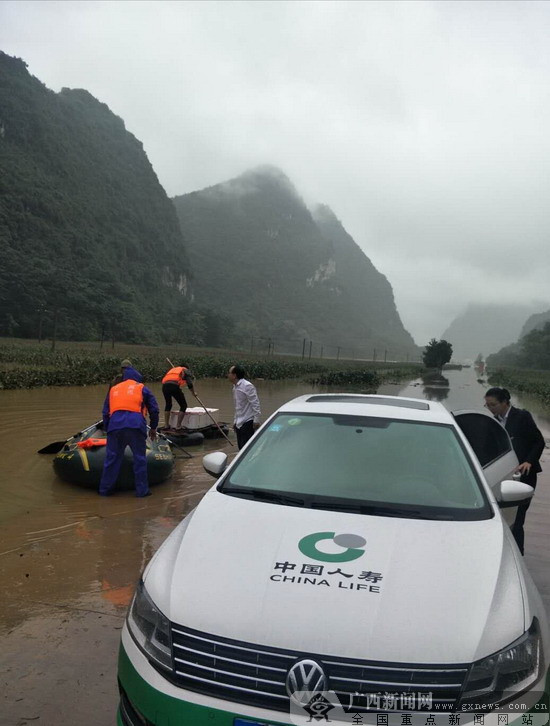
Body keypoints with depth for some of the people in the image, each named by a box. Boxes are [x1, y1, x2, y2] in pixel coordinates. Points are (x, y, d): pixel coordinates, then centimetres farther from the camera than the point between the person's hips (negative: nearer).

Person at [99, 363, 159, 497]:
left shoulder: (113, 389, 27)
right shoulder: (142, 388, 18)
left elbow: (105, 412, 27)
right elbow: (154, 409, 15)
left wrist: (106, 429, 34)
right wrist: (153, 428, 25)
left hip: (115, 425, 3)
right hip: (136, 425, -3)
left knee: (111, 458, 11)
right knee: (139, 459, 6)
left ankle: (105, 490, 18)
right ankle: (142, 490, 9)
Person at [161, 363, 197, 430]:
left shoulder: (173, 369, 37)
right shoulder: (186, 370, 22)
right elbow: (190, 384, 8)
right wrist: (193, 393, 22)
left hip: (165, 385, 5)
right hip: (174, 386, -5)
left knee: (168, 405, 28)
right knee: (183, 406, 11)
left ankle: (166, 425, 28)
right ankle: (178, 426, 6)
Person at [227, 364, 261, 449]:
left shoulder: (247, 386, -16)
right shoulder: (235, 387, 12)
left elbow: (255, 404, -17)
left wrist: (256, 420, -19)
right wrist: (235, 421, 22)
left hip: (248, 422, -9)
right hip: (239, 423, 9)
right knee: (241, 448, 12)